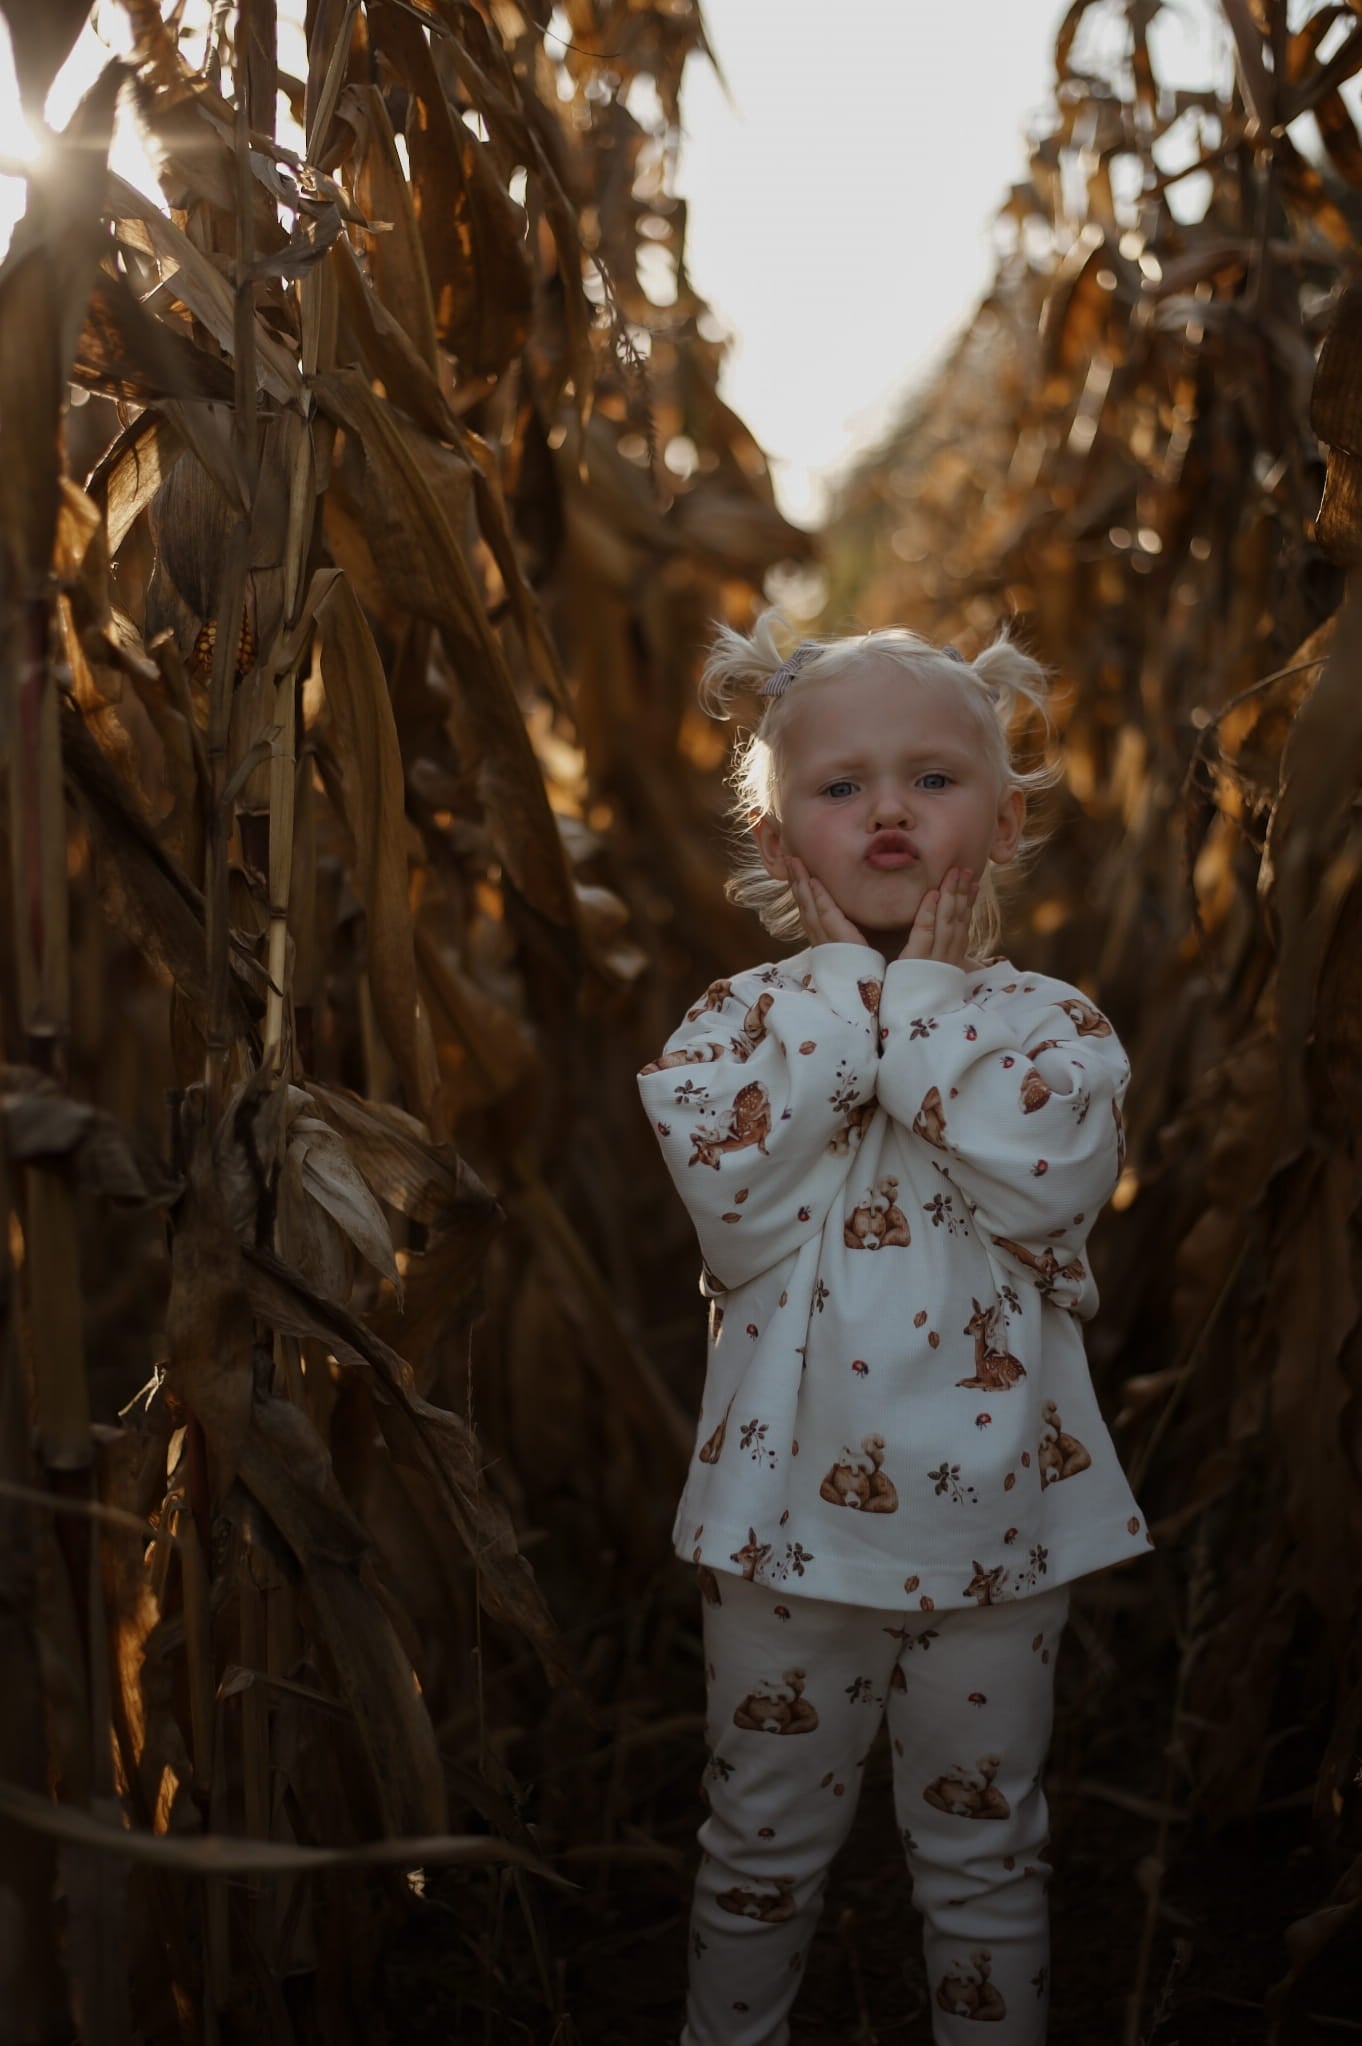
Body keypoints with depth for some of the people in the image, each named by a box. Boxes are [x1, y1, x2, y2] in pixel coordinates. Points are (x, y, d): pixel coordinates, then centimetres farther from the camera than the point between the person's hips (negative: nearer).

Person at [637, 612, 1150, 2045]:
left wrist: (922, 995, -15)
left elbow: (1048, 1178, -24)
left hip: (993, 1508, 0)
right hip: (791, 1506, 1)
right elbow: (731, 1181, -22)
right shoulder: (738, 1022, -4)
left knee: (984, 1850, 17)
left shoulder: (1050, 1025, -4)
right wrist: (848, 985, -15)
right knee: (764, 1841, 19)